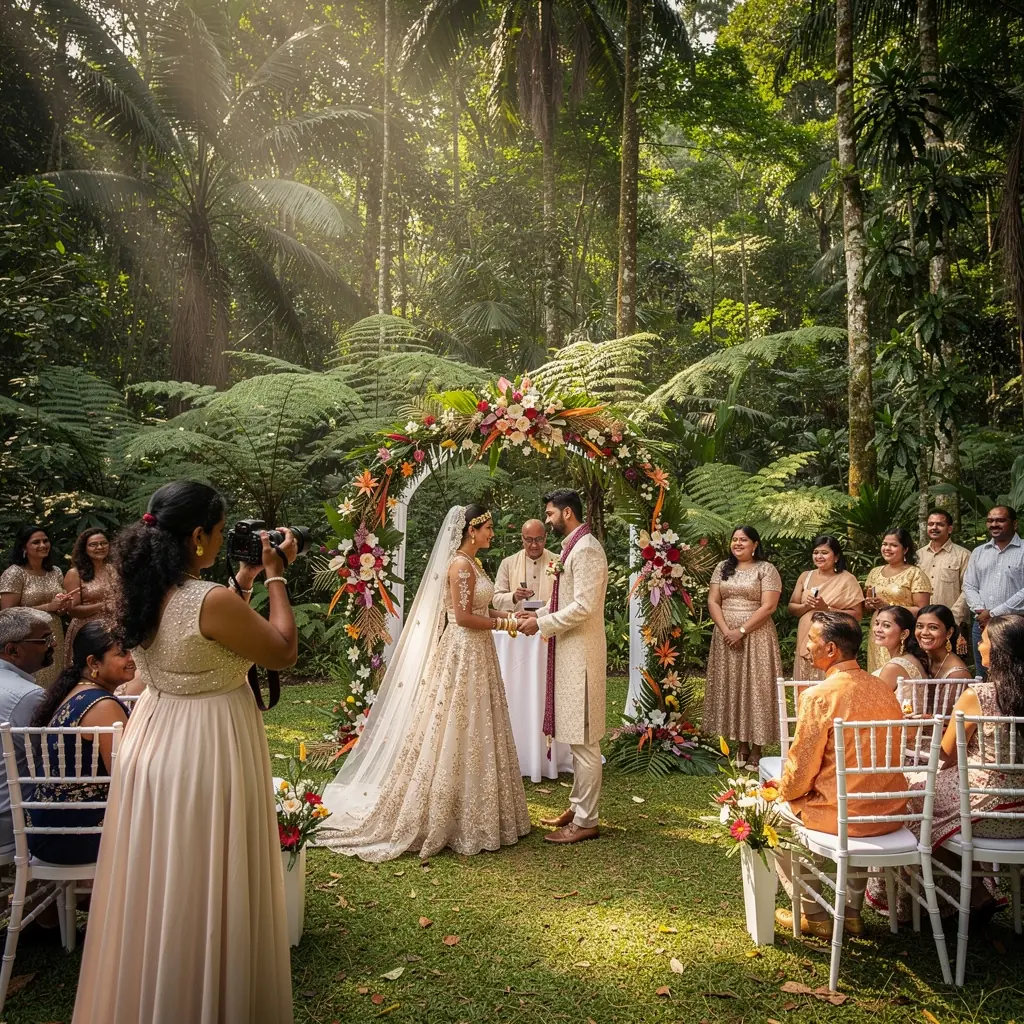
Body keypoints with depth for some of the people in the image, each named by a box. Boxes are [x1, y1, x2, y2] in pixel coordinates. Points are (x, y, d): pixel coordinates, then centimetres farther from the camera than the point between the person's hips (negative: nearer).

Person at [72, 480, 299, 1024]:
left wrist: (246, 577, 13)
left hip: (151, 742, 8)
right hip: (208, 752, -8)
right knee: (207, 890, 10)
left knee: (156, 886, 24)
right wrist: (276, 577, -4)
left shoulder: (140, 593, -1)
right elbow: (284, 652, -11)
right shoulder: (214, 601, -25)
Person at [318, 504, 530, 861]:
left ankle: (470, 814, 25)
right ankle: (456, 819, 9)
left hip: (476, 656, 10)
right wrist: (503, 624, -12)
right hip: (462, 655, -10)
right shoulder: (460, 565, -16)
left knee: (472, 734, 14)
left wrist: (509, 615, 4)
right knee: (457, 734, -2)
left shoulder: (472, 564, 13)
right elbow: (463, 617, -20)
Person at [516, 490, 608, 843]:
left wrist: (541, 624, -16)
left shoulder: (586, 549, -16)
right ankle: (578, 806, 28)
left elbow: (583, 606, -23)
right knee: (576, 737, 17)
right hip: (569, 652, 10)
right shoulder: (573, 548, 15)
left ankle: (586, 822, 7)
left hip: (581, 654, -10)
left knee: (583, 739, -2)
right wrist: (538, 614, 8)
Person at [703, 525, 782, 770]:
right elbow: (712, 601, 4)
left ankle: (756, 749, 5)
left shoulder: (766, 569, -3)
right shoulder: (722, 568, 11)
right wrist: (725, 630, -10)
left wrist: (742, 631, -16)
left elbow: (768, 606, -11)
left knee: (755, 688, -2)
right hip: (726, 637, 4)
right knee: (732, 689, 6)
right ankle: (742, 744, 16)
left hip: (756, 637, -4)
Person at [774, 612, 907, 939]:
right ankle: (853, 912, 38)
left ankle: (814, 915, 23)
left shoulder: (818, 696, -20)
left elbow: (801, 768, -15)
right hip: (891, 813, 6)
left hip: (841, 817, -6)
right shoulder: (883, 689, 1)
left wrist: (783, 791, 8)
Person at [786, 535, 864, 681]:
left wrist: (827, 609, -16)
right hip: (806, 643, 4)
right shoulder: (805, 577, 11)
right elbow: (791, 608, 12)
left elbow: (857, 615, -6)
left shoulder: (847, 579, -2)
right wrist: (806, 606, -9)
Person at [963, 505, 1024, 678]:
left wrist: (994, 613, -13)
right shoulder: (978, 552, 13)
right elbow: (969, 586, 10)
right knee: (982, 679, 12)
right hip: (982, 624, 5)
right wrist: (981, 610, -7)